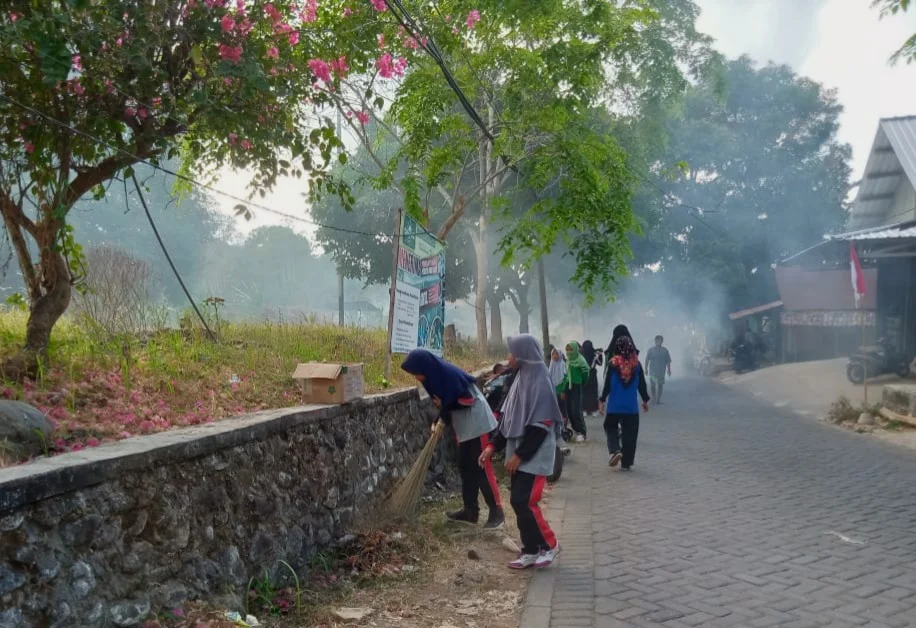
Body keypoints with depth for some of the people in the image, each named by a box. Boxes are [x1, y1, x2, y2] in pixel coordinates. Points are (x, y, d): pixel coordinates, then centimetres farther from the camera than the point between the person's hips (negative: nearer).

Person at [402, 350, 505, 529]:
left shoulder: (450, 374, -24)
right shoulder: (436, 376, 3)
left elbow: (469, 399, -23)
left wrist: (444, 406, -18)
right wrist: (441, 421, 1)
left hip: (478, 425, -9)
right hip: (464, 427, 9)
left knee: (482, 468, -6)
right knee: (465, 468, 11)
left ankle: (497, 512, 1)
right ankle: (470, 511, 18)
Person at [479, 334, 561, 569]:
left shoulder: (540, 384, -18)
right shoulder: (521, 379, 9)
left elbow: (541, 425, -20)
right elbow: (508, 418, 14)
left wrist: (520, 454, -18)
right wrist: (494, 445, 9)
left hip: (534, 456, -8)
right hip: (519, 453, 8)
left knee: (522, 501, -8)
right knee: (520, 502, 9)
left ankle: (549, 544, 9)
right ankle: (531, 550, 18)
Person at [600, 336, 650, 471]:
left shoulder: (613, 364, -9)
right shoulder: (636, 364, -3)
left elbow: (607, 384, -6)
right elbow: (642, 384, 4)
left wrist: (602, 400, 4)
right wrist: (645, 400, 16)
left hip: (614, 405, -1)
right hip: (632, 406, 1)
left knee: (610, 427, 17)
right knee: (629, 434, 9)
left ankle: (615, 451, -6)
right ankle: (626, 463, 10)